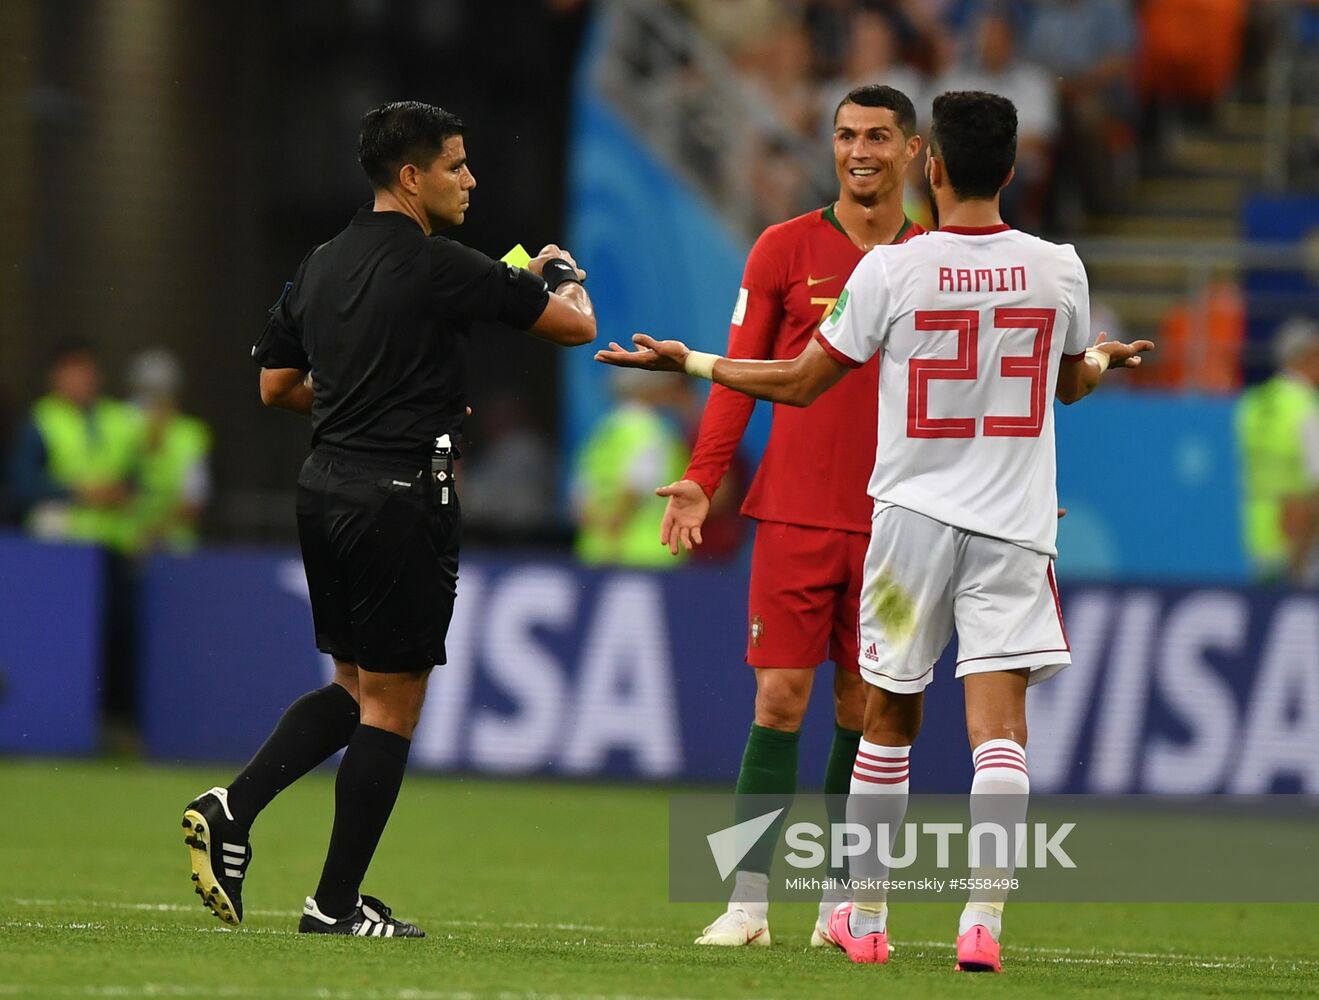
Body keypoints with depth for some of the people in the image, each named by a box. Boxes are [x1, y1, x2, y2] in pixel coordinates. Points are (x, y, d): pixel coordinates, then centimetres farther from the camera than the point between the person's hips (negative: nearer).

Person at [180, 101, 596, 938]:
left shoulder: (321, 267, 10)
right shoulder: (440, 269, -12)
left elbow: (276, 387, 18)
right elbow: (576, 326, -6)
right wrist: (560, 272, 16)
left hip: (325, 487, 7)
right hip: (401, 496, -7)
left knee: (356, 688, 19)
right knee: (391, 703, 1)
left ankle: (233, 810, 2)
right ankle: (337, 904, 3)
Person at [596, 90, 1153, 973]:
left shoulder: (892, 271, -8)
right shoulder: (1059, 271, -1)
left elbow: (798, 384, 1)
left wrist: (687, 362, 15)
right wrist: (1106, 359, 44)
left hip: (912, 515, -1)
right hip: (1014, 526, 1)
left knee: (889, 716, 13)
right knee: (999, 719, -5)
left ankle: (866, 916, 22)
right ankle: (985, 919, -17)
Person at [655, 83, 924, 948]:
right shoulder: (786, 250, 3)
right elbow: (740, 373, 3)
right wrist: (703, 478, -7)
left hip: (892, 522, 2)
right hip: (795, 514, -2)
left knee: (865, 708, 4)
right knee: (781, 698, -7)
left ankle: (839, 903, 11)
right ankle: (750, 901, -5)